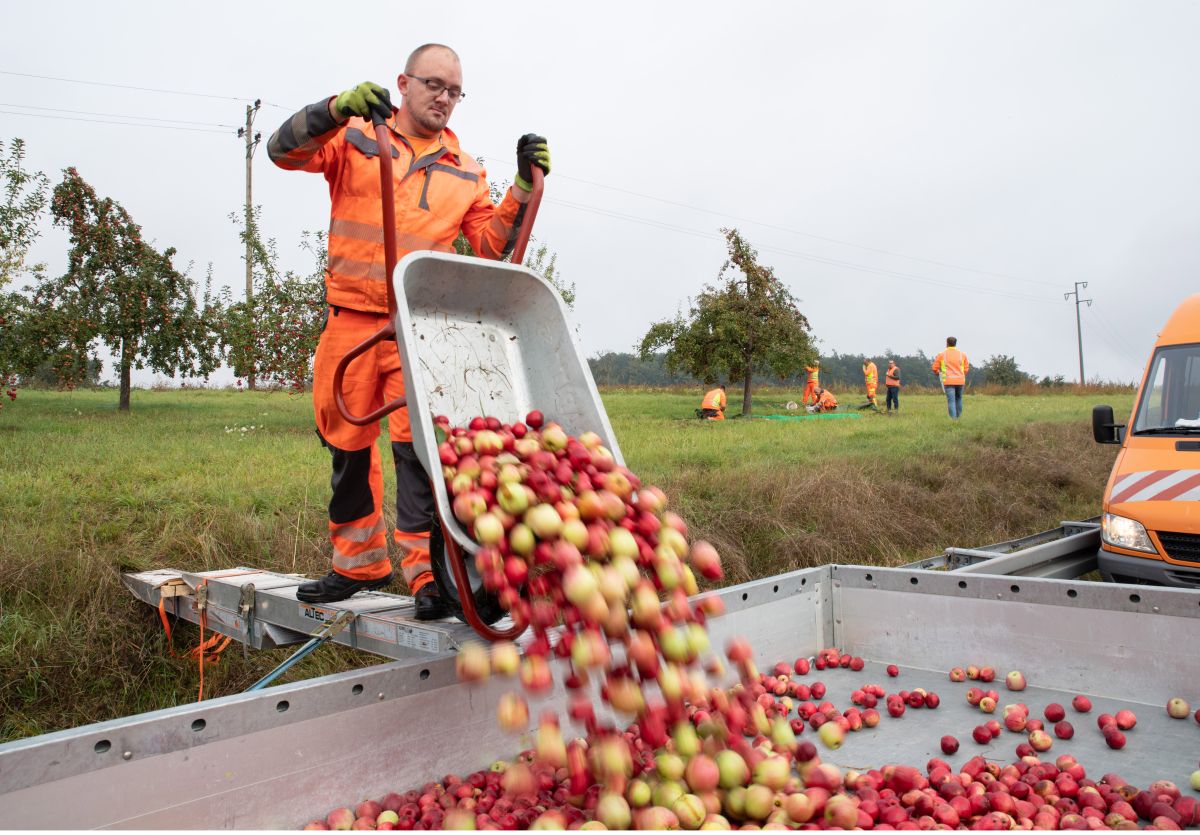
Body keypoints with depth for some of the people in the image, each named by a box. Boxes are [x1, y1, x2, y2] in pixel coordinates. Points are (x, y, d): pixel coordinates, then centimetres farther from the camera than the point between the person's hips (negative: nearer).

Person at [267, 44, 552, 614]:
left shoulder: (464, 171, 15)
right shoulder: (355, 138, 11)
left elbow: (491, 245, 9)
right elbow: (284, 149, -3)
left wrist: (524, 187, -3)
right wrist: (339, 108, -19)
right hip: (351, 318, 1)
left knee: (417, 442, -13)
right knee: (346, 440, 10)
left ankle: (426, 570, -8)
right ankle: (361, 561, 26)